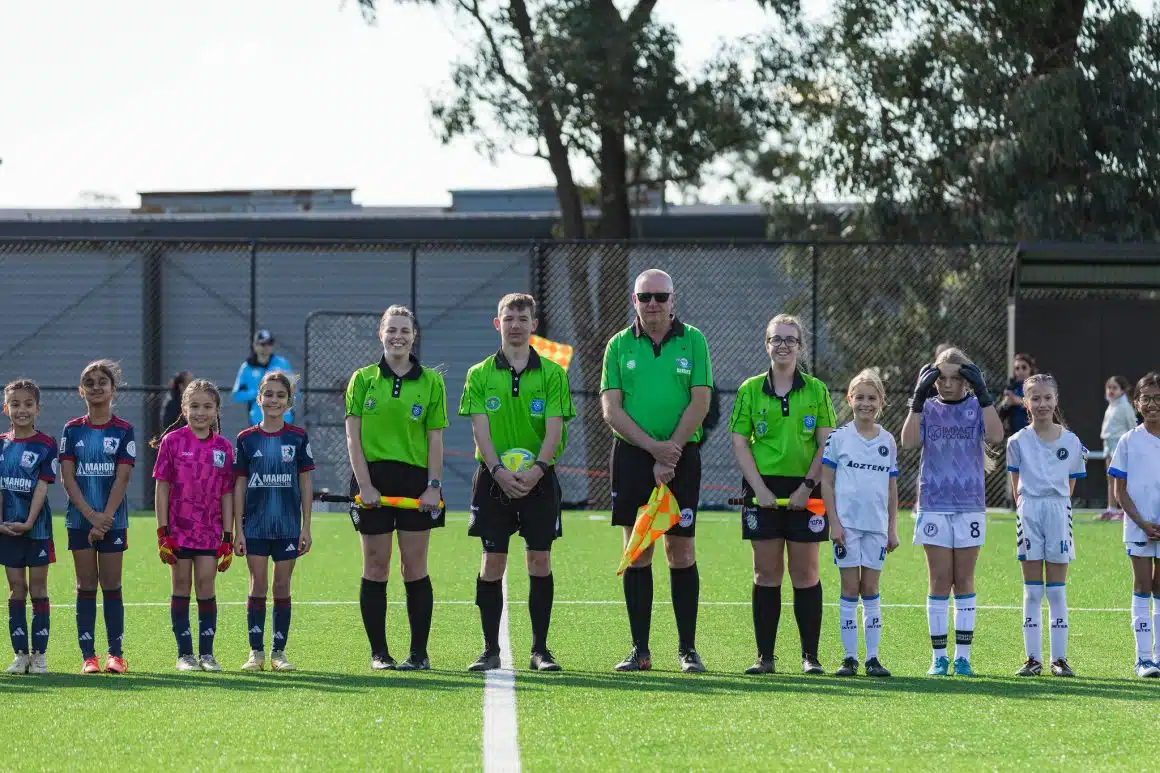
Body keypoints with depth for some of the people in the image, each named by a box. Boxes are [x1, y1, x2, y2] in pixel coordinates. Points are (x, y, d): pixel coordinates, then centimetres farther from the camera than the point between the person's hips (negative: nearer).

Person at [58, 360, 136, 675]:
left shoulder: (123, 431, 0)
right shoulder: (72, 430, 4)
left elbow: (122, 477, -6)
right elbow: (67, 477, -2)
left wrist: (104, 518, -15)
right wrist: (91, 515, -13)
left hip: (113, 519, -1)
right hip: (79, 518, 1)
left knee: (111, 586, 0)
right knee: (86, 587, 2)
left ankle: (116, 654, 5)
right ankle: (88, 656, 3)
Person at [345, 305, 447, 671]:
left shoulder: (430, 381, 6)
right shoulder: (363, 379, 5)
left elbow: (435, 438, 5)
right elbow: (353, 436, 2)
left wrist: (434, 485, -3)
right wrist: (364, 484, -7)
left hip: (415, 480, 0)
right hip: (373, 479, 0)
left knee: (414, 569, -1)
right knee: (375, 568, 2)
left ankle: (419, 652, 4)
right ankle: (378, 652, 7)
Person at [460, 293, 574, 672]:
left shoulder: (552, 374, 4)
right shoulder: (480, 375, 5)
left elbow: (555, 428, -3)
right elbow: (480, 428, -3)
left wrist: (536, 469, -19)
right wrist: (499, 470, -18)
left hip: (538, 479, 0)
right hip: (493, 479, 0)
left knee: (540, 561, -1)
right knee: (492, 562, 0)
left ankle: (540, 649, 5)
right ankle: (490, 649, 5)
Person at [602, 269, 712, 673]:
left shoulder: (692, 340, 3)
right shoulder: (620, 345, 6)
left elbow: (700, 402, -3)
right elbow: (610, 409, -1)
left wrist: (671, 453, -11)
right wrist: (652, 446, -14)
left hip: (681, 456, -1)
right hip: (632, 456, 1)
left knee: (681, 552, 0)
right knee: (636, 553, 0)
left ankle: (687, 648, 6)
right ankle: (640, 650, 4)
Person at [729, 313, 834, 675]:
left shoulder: (816, 391, 5)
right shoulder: (750, 390, 5)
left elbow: (827, 445, 1)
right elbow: (739, 443, 2)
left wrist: (807, 486, -10)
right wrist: (760, 489, -9)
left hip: (804, 492, 0)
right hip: (764, 489, 0)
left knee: (805, 573, 1)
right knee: (766, 573, 1)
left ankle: (810, 656, 5)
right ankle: (765, 656, 4)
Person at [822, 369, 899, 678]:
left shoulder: (888, 441, 8)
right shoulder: (838, 438, -1)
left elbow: (891, 487, 13)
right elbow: (826, 482, -1)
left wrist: (893, 528, 9)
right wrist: (834, 522, -8)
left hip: (877, 525, 2)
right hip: (847, 523, -2)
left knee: (871, 590, 5)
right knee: (850, 589, 0)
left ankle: (872, 657, 7)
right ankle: (849, 657, 4)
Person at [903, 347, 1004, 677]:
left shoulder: (976, 408, 4)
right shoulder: (928, 408, 5)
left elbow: (996, 435, -15)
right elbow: (909, 441, -11)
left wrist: (982, 393, -18)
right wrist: (919, 397, -14)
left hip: (970, 506, 0)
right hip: (934, 505, 0)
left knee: (964, 581, 4)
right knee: (939, 581, 0)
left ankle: (963, 656, 8)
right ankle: (939, 656, 3)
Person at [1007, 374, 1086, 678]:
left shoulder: (1071, 442, 3)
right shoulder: (1018, 442, 2)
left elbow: (1070, 484, 10)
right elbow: (1016, 484, 7)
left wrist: (1057, 505, 3)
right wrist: (1025, 507, 0)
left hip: (1059, 511, 0)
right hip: (1029, 513, 0)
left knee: (1057, 590, 2)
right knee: (1032, 590, 2)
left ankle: (1059, 658, 6)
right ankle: (1033, 658, 5)